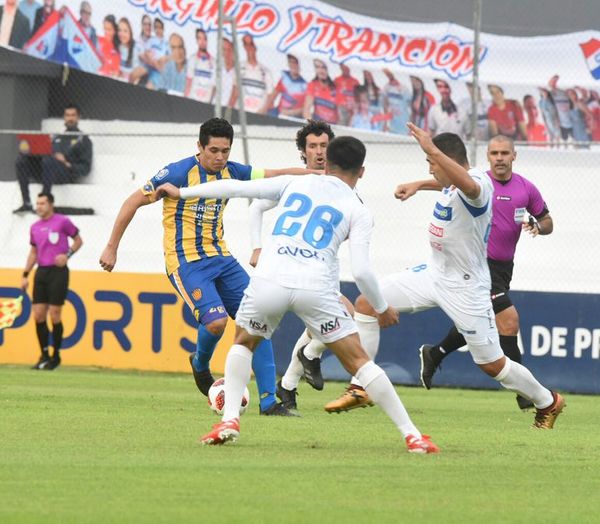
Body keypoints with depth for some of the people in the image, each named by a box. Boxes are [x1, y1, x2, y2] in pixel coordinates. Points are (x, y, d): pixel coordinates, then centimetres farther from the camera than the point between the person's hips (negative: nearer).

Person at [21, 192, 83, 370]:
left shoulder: (63, 222, -3)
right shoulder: (35, 227, 13)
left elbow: (78, 240, 6)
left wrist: (67, 254, -11)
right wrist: (25, 275, 12)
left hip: (58, 271, -5)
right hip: (41, 272, 5)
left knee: (54, 315, -6)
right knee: (38, 315, -1)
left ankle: (56, 355, 6)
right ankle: (44, 355, 9)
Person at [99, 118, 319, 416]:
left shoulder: (231, 173, 5)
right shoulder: (179, 173, -13)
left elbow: (274, 175, 16)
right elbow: (133, 202, -8)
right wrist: (111, 248, -8)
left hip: (221, 259, 6)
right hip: (186, 262, -6)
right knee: (216, 321, -25)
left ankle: (268, 401, -1)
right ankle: (200, 364, 11)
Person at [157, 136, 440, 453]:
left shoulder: (295, 183, 19)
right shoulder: (359, 212, 12)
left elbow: (237, 187, 18)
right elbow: (361, 271, 2)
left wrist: (182, 193, 30)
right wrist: (382, 309, 18)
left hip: (269, 281, 1)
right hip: (317, 287, -1)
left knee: (243, 343, 28)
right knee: (358, 360, 6)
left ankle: (229, 420, 13)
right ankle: (411, 435, 2)